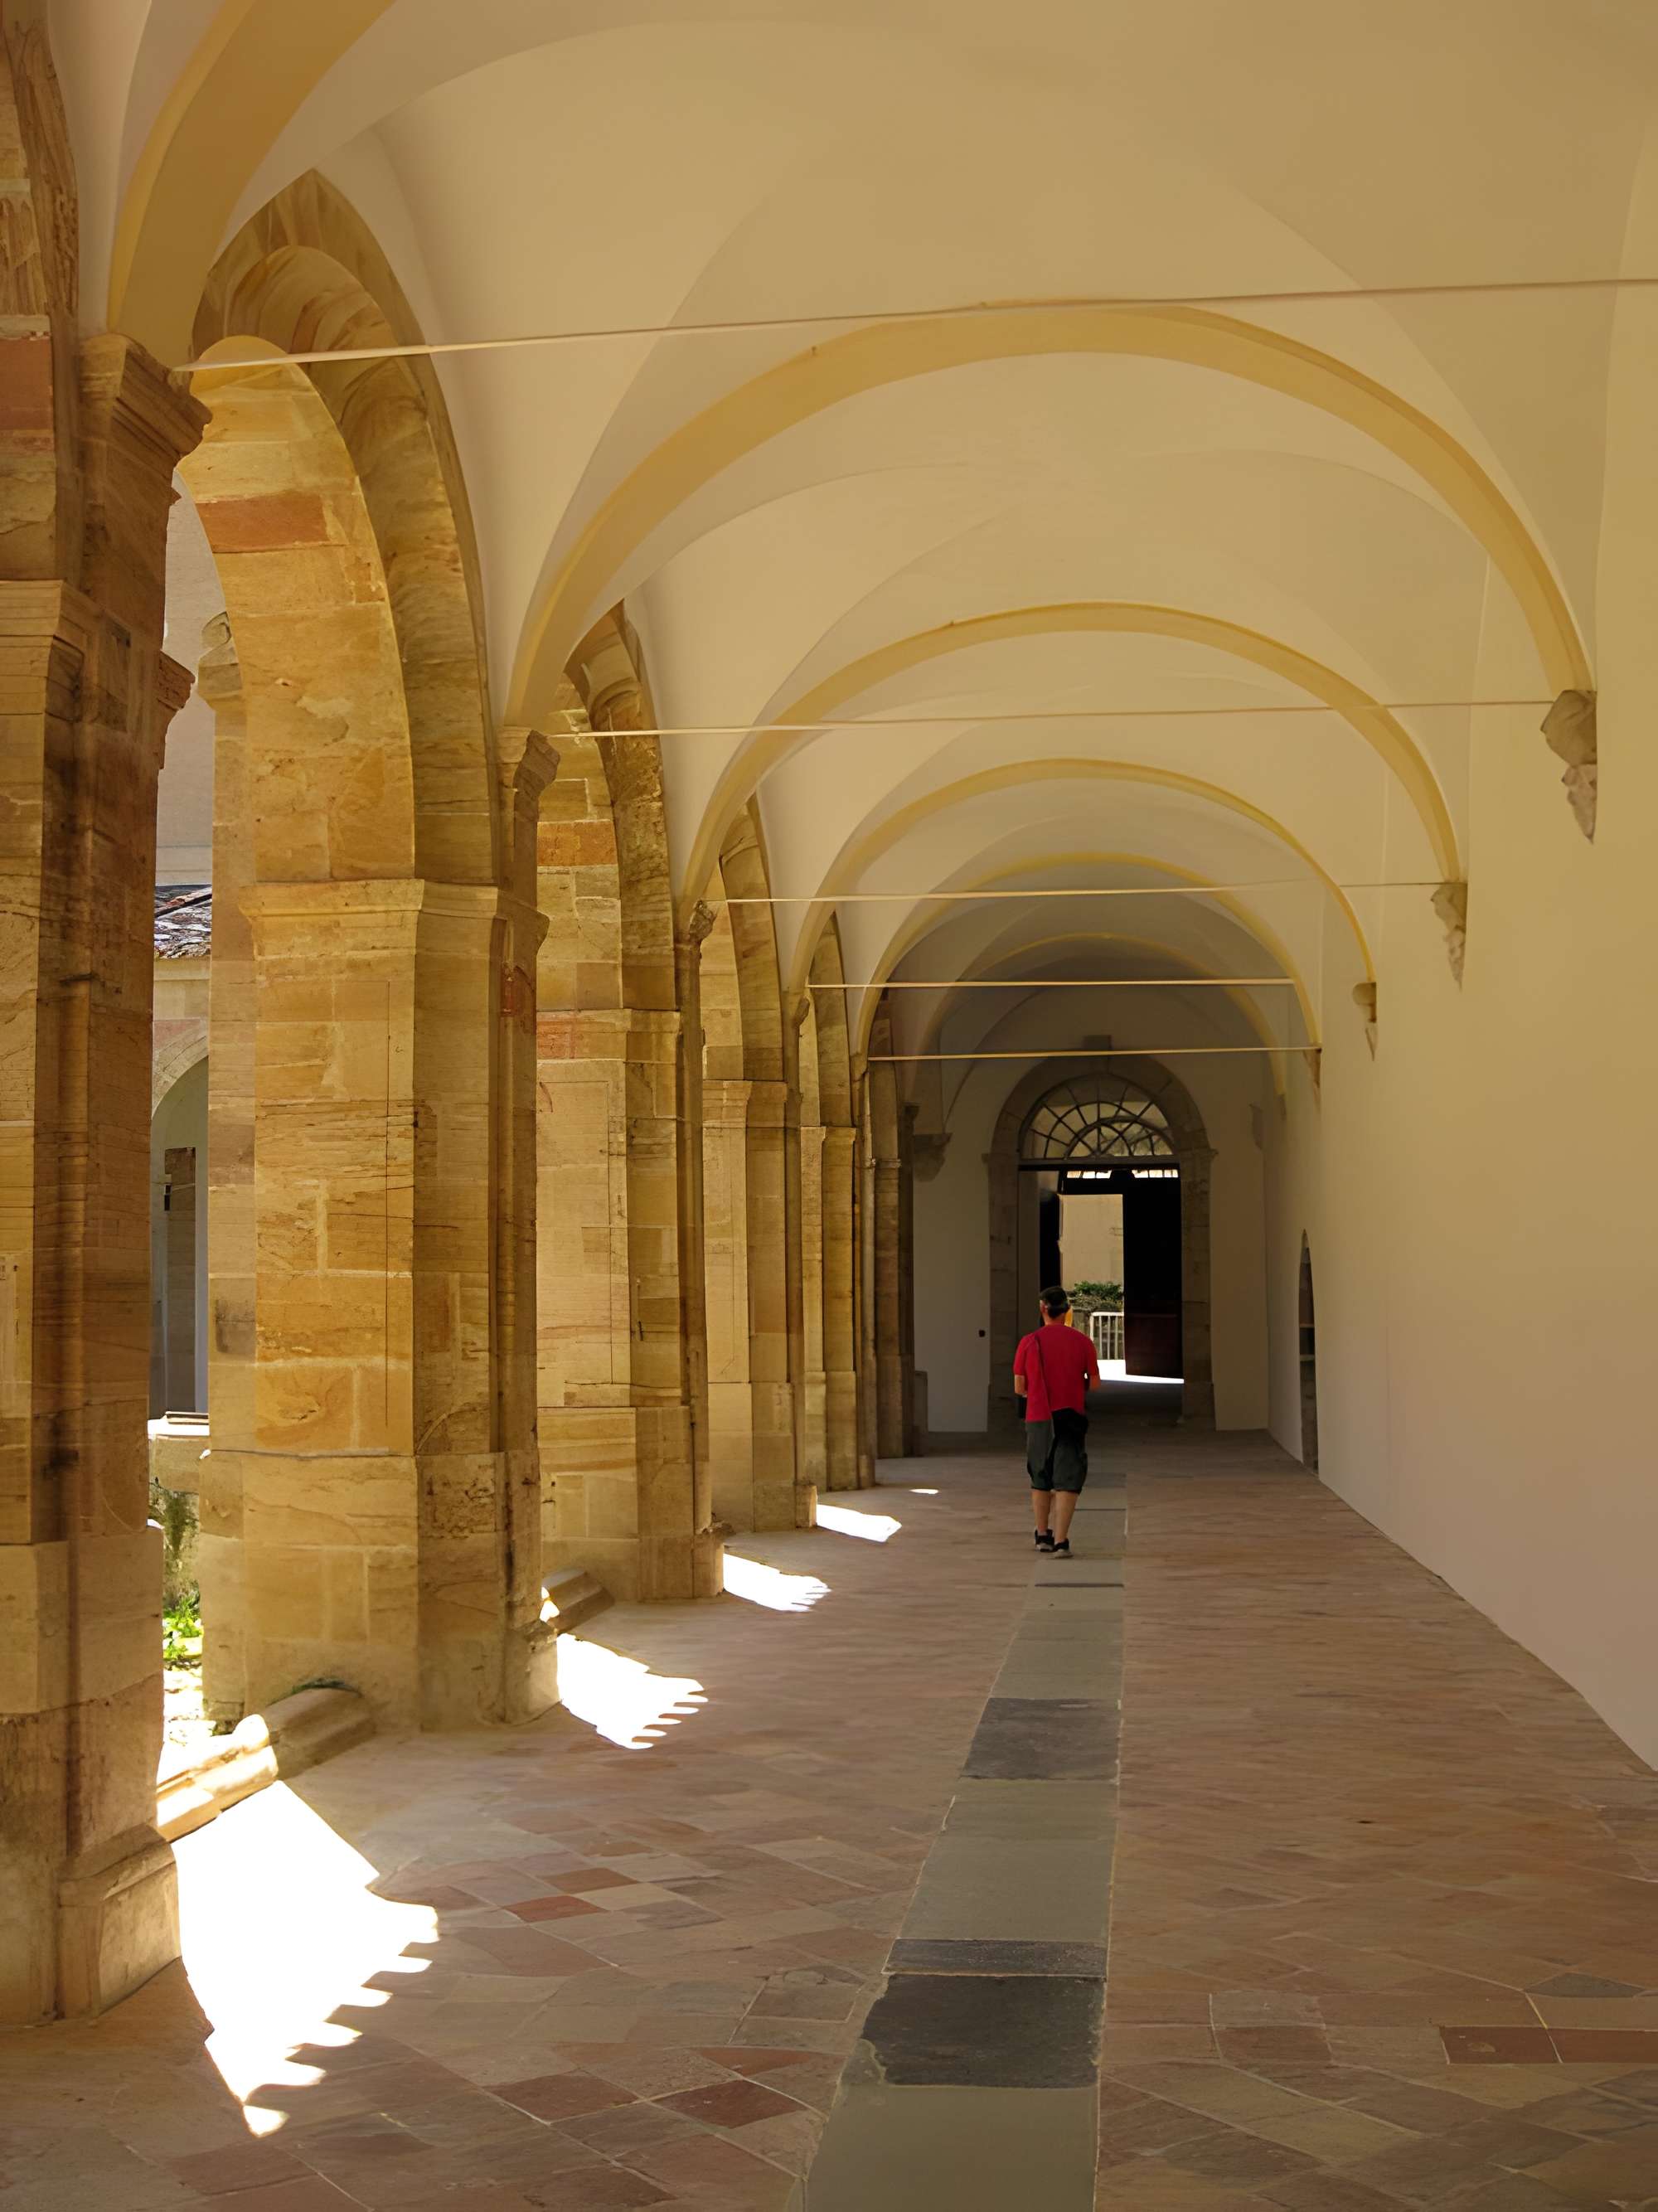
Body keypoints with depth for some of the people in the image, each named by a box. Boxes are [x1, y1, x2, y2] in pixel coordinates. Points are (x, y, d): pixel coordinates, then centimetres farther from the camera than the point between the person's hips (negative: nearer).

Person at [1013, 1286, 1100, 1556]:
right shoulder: (1082, 1341, -2)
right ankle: (1060, 1542, -11)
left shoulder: (1029, 1342, -2)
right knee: (1067, 1481, -1)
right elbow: (1095, 1384, 2)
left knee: (1040, 1480, 16)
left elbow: (1019, 1388, 0)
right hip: (1071, 1417, -1)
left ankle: (1042, 1536, 26)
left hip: (1038, 1418, 1)